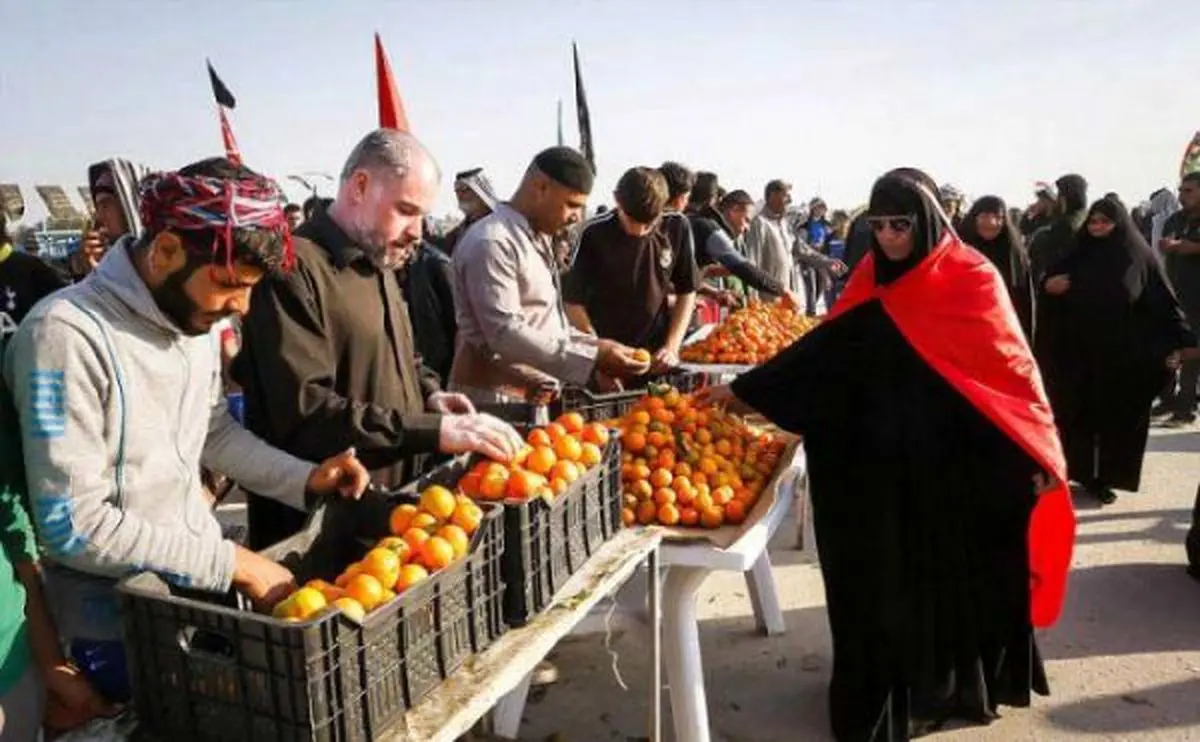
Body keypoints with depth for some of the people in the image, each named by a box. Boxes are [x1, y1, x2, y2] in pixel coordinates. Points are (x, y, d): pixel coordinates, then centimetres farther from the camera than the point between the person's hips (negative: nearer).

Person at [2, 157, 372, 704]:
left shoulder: (195, 319, -1)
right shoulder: (67, 335, -23)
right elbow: (74, 526, -24)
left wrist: (305, 479, -4)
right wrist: (233, 562, -21)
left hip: (202, 582, 7)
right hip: (114, 622, -7)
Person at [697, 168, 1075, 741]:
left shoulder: (972, 278, -8)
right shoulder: (873, 282, 3)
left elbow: (1011, 364, -7)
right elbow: (825, 348, 3)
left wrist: (1039, 453, -9)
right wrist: (744, 390, -1)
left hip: (961, 460, -3)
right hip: (887, 462, 3)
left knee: (963, 573, 11)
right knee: (891, 581, 10)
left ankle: (968, 678, 34)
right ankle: (898, 685, 28)